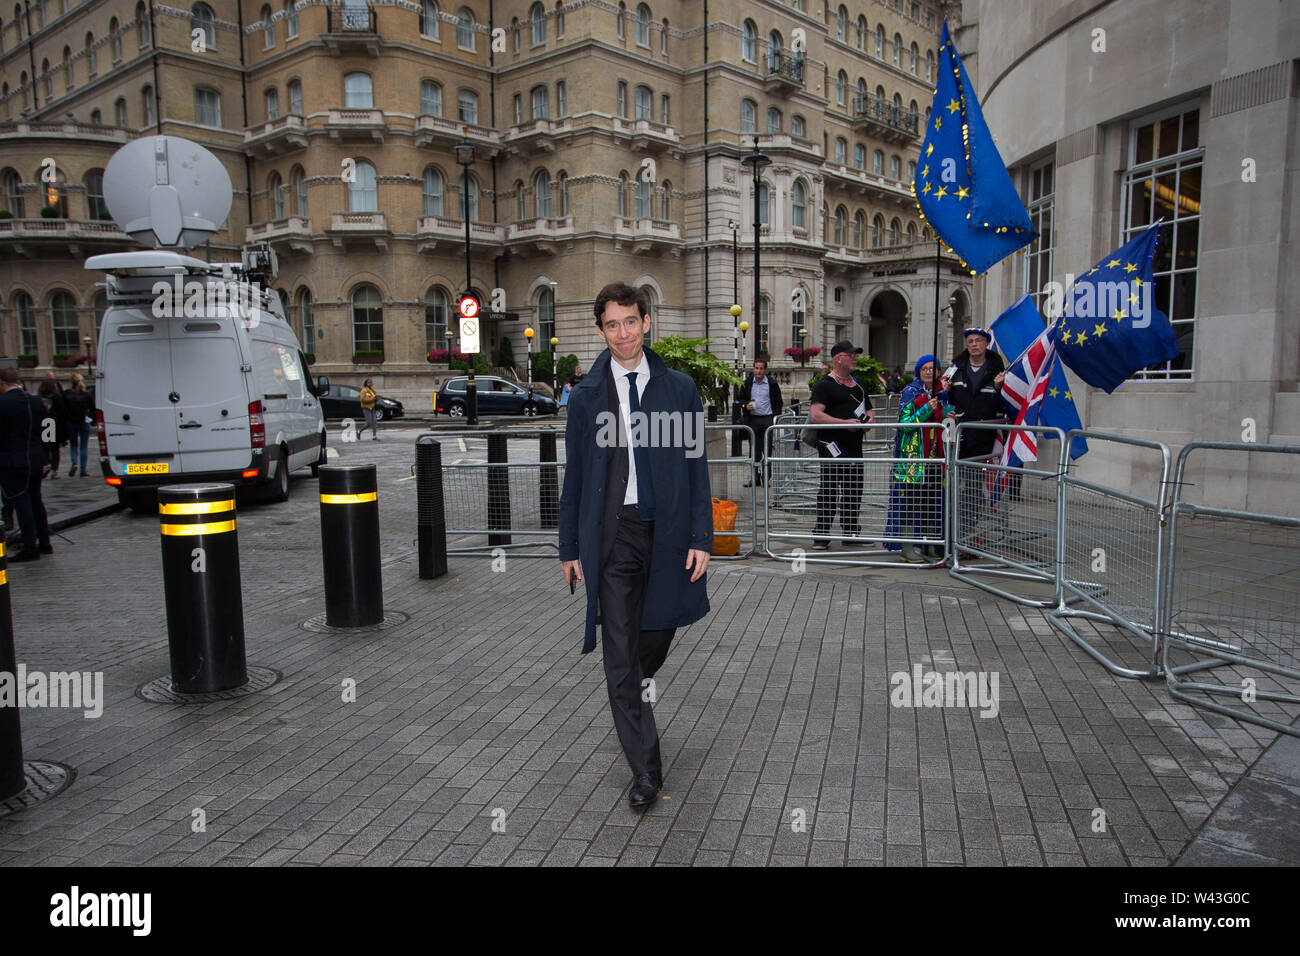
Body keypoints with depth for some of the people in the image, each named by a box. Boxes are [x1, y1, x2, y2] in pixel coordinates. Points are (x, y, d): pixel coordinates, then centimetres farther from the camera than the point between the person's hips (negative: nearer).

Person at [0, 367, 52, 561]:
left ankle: (31, 548, 2)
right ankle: (44, 543, 23)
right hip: (36, 459, 6)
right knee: (35, 500, 17)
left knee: (21, 503, -1)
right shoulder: (37, 402, 5)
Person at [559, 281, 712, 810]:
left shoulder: (679, 388, 4)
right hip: (611, 534, 0)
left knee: (657, 635, 14)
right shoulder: (586, 396, 4)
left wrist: (700, 538, -3)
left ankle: (633, 699, 49)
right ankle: (645, 770, 10)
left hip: (667, 532, 1)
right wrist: (570, 547, 6)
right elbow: (575, 474, 6)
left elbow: (696, 466, 3)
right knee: (619, 654, -1)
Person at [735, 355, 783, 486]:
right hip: (752, 419, 2)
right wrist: (746, 405, -8)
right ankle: (755, 476, 13)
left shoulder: (772, 384, 0)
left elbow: (778, 403, 4)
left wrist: (776, 419, -4)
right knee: (754, 449, 6)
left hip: (767, 419, -2)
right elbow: (739, 398, 13)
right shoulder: (747, 383, 5)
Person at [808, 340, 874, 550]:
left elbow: (869, 409, 30)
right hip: (832, 446, -7)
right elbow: (815, 416, -16)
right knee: (828, 489, -7)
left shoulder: (858, 385, 19)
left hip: (854, 446, 8)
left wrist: (869, 419, 5)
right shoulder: (825, 385, -5)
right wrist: (845, 423, -20)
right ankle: (821, 534, -2)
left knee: (854, 490, 12)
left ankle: (851, 532, 23)